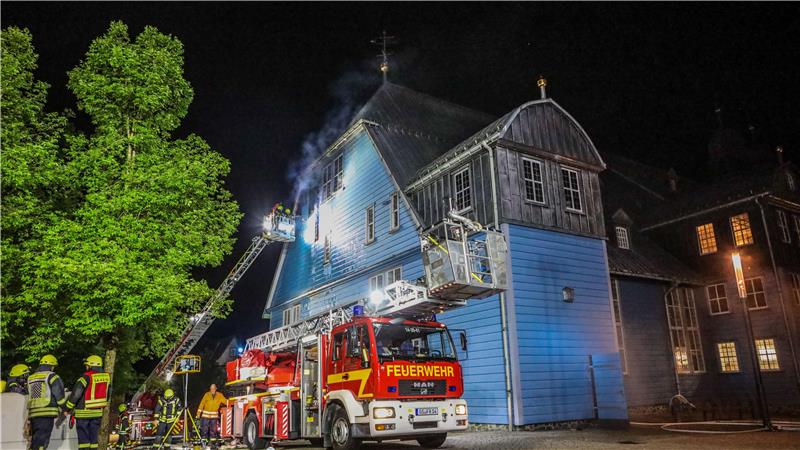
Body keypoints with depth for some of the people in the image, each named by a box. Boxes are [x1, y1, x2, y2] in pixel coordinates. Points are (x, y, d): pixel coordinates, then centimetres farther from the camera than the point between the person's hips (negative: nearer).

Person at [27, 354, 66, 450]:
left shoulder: (31, 378, 18)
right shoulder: (52, 376, -4)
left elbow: (30, 396, 22)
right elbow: (59, 395, -6)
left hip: (33, 413, 7)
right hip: (47, 413, -7)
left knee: (34, 439, 14)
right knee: (42, 440, -8)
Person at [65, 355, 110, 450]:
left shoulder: (86, 377, -12)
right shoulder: (107, 377, 5)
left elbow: (75, 395, -15)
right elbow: (108, 395, 14)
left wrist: (67, 409, -6)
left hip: (83, 412, -5)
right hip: (98, 412, 5)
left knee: (83, 437, 0)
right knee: (94, 437, 12)